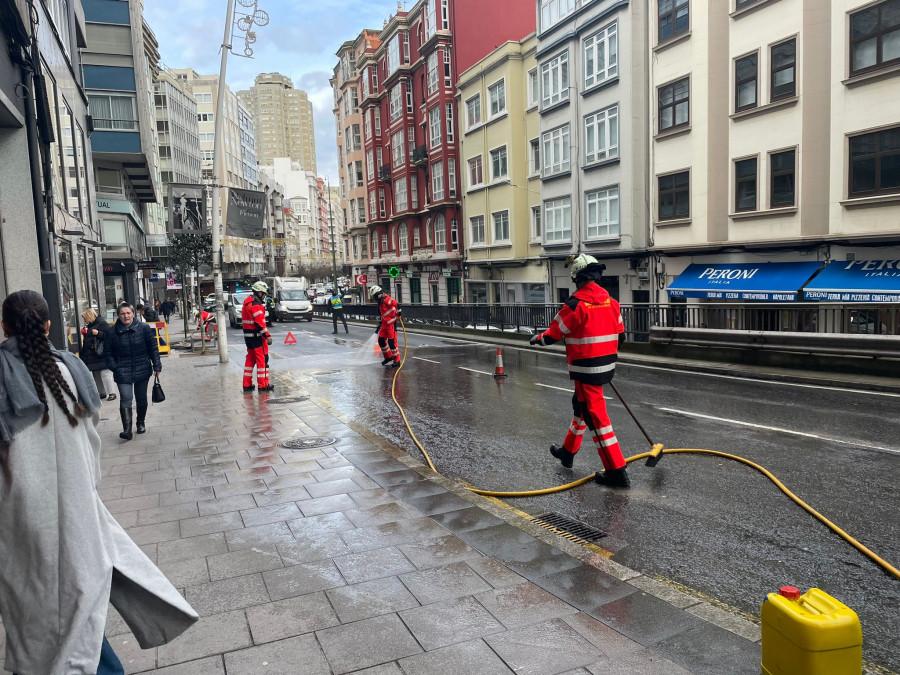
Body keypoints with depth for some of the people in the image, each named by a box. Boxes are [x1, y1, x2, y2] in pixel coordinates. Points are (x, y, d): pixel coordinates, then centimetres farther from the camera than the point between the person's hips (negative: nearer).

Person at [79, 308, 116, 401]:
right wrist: (83, 333, 8)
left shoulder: (101, 323, -9)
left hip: (101, 354, -9)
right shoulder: (88, 325, 15)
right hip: (92, 355, 9)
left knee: (105, 373, -8)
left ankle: (111, 393, -3)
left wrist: (98, 333, -22)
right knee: (96, 375, 12)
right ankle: (102, 393, 21)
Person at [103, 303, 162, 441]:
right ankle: (127, 430, -16)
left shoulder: (144, 328, -1)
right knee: (126, 399, -13)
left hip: (142, 370, 1)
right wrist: (115, 368, -5)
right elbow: (107, 353, 6)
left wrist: (157, 366, -1)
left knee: (141, 398, 13)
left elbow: (153, 348, 3)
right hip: (123, 373, -1)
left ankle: (141, 423, 33)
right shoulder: (112, 332, -1)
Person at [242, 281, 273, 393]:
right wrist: (267, 336, -20)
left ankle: (247, 384, 18)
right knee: (262, 359, -2)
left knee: (250, 358, 15)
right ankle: (263, 385, 2)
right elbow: (259, 322, -21)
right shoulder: (256, 305, -17)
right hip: (256, 336, -10)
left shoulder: (247, 302, 15)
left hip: (248, 335, 10)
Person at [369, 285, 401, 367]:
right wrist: (379, 324, 26)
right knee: (381, 340, 10)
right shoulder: (381, 302, 18)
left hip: (391, 323, -10)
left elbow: (396, 304, -26)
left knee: (392, 342, -9)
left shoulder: (386, 299, -14)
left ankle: (397, 360, 0)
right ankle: (388, 357, 26)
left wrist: (398, 312, -21)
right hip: (385, 324, 10)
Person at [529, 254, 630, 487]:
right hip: (606, 366, 8)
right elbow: (619, 335, 12)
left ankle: (616, 472, -1)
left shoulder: (576, 304, -19)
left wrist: (537, 339, 12)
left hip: (586, 369, -8)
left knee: (595, 416, -3)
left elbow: (553, 334, -10)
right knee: (580, 405, 23)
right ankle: (568, 452, 40)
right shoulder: (610, 301, 4)